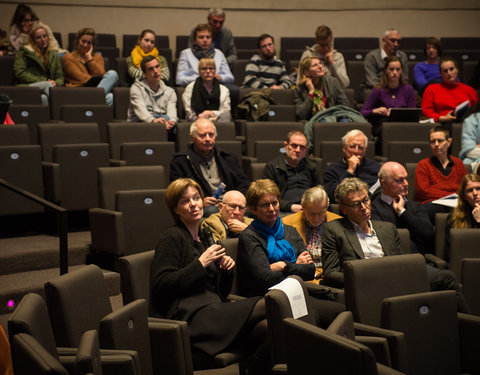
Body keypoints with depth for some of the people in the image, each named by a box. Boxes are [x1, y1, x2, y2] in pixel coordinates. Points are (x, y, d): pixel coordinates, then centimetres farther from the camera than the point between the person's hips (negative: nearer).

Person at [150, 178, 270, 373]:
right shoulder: (172, 238, 2)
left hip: (212, 311, 7)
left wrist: (227, 270, 5)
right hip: (191, 316, -7)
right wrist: (200, 264, -10)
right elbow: (160, 286, -11)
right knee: (266, 305, -21)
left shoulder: (203, 238, 25)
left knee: (266, 328, -22)